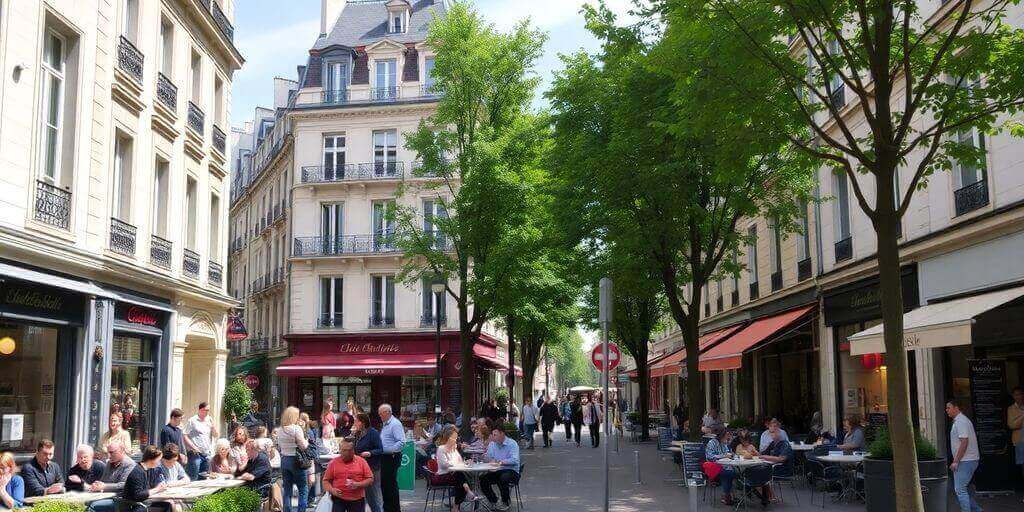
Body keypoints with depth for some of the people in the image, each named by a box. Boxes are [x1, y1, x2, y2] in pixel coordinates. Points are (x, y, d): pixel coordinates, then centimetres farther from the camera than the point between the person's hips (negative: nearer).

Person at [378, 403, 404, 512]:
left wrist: (390, 449, -24)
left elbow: (402, 442, -23)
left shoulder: (395, 424, -15)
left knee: (391, 483, -5)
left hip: (392, 457, -10)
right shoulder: (384, 424, 15)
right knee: (384, 483, 15)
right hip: (385, 457, 10)